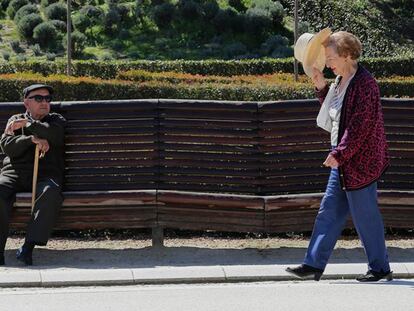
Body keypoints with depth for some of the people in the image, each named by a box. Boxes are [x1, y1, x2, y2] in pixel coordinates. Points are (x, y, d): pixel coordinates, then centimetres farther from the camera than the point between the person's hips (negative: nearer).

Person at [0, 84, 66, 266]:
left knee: (51, 192, -37)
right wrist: (32, 139, -10)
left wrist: (28, 124, 0)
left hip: (46, 174, -1)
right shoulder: (15, 120, 23)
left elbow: (56, 135, -4)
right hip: (15, 172, 1)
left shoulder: (56, 120, 21)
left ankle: (28, 246, -40)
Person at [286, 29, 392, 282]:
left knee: (365, 215, -1)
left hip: (360, 161, -10)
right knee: (329, 211, 9)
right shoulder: (341, 81, 11)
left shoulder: (364, 84, -18)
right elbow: (334, 112, 21)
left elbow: (361, 125, -22)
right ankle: (314, 264, 12)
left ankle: (380, 268, 12)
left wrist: (339, 154, -22)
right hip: (344, 161, 10)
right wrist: (321, 87, 9)